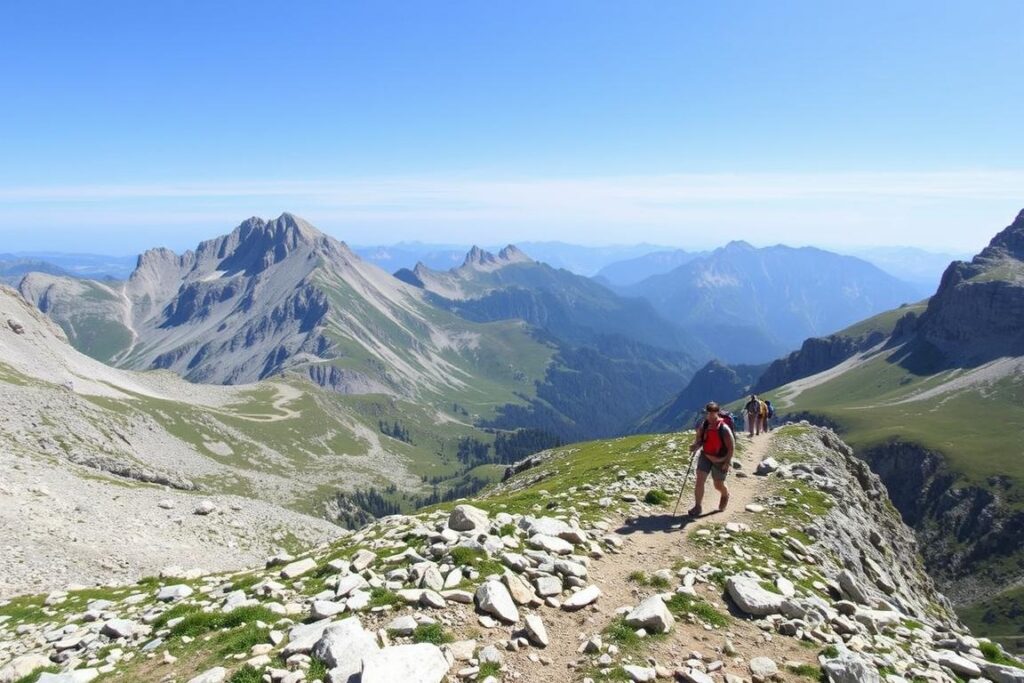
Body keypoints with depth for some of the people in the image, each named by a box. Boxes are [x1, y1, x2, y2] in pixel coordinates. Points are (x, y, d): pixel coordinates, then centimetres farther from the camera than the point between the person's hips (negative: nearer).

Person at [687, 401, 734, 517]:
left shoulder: (724, 429, -22)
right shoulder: (704, 425, -6)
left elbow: (731, 447, -17)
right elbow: (699, 440, 3)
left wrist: (727, 462, -18)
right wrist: (695, 446, -20)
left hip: (720, 460, -4)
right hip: (706, 456, 4)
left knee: (718, 485, 11)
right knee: (699, 480, -9)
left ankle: (725, 496, 47)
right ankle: (697, 507, 1)